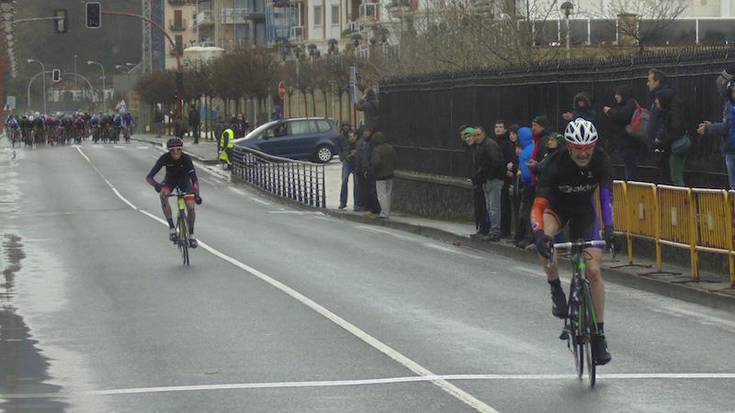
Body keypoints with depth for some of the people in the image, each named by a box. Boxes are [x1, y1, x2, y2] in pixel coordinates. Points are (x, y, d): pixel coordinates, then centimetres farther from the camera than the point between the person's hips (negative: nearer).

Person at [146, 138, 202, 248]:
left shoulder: (186, 159, -32)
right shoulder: (165, 158, -29)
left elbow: (194, 179, -40)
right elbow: (149, 177, -31)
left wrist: (197, 194, -57)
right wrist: (156, 185, -53)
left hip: (184, 180, 0)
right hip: (170, 180, 0)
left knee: (191, 207, -17)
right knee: (163, 195, -33)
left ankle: (191, 235, 7)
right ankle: (172, 228, -26)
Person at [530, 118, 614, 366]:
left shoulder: (600, 161, -26)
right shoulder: (555, 164, -32)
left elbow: (606, 195, -33)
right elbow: (538, 204, -38)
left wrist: (609, 228, -49)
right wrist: (539, 234, -55)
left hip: (584, 210, 1)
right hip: (556, 206, -1)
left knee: (593, 271, -8)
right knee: (544, 238, -37)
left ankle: (599, 336, 1)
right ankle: (556, 290, -16)